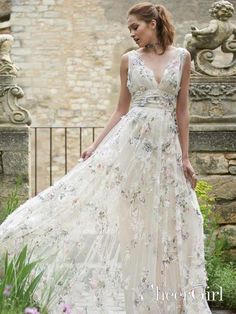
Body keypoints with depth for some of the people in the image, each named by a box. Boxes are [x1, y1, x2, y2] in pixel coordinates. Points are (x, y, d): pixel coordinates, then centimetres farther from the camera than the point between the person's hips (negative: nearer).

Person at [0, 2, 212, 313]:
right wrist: (96, 145, 1)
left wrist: (185, 157, 2)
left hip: (166, 146, 0)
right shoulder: (129, 59, 6)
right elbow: (121, 110, 9)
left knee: (163, 224, 4)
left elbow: (182, 110, 5)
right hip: (130, 140, 0)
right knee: (117, 215, -7)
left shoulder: (181, 56, 5)